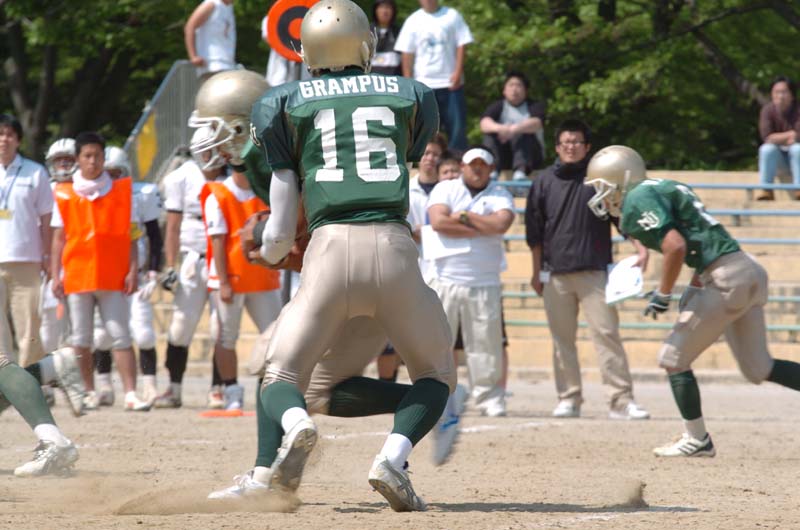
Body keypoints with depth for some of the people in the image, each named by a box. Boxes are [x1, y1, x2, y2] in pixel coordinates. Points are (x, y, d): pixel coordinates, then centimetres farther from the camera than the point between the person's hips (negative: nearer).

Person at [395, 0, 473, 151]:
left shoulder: (452, 16, 4)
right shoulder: (413, 21, 5)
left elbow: (461, 45, 1)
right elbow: (407, 54, 3)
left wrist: (458, 72, -9)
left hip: (451, 82, 0)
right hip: (424, 84, 0)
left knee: (457, 125, -2)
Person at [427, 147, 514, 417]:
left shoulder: (500, 196, 10)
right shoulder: (445, 189, 8)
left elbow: (501, 224, -10)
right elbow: (438, 222, -11)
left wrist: (463, 216, -5)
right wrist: (482, 228, -7)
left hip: (485, 284, 1)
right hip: (445, 280, -1)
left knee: (486, 343, -1)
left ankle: (490, 399, 6)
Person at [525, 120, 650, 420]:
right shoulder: (545, 182, 10)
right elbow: (535, 231, 14)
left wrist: (640, 248, -8)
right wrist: (537, 271, 12)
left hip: (594, 271, -2)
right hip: (555, 274, 2)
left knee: (606, 333, -9)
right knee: (562, 339, 4)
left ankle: (621, 401, -12)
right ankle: (569, 399, 11)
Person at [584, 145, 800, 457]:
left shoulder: (637, 202, -8)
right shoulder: (663, 189, 22)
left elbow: (675, 246, -21)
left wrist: (663, 295, -10)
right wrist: (695, 289, 23)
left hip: (726, 279, -9)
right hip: (750, 270, 9)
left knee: (673, 358, 4)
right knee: (758, 369, 15)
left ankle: (697, 440, 12)